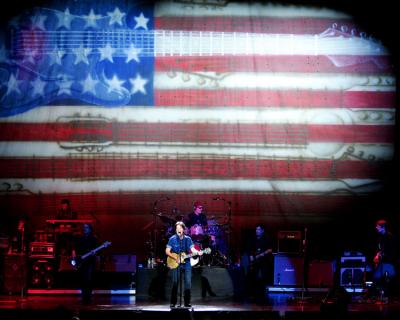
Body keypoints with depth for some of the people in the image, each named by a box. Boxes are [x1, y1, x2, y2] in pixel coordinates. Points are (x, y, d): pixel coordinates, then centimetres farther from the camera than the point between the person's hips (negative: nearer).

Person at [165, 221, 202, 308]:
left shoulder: (188, 239, 7)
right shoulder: (172, 239, -1)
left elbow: (192, 249, 1)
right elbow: (167, 251, -4)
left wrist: (198, 252, -21)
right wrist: (176, 258, -15)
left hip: (186, 264, 2)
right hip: (175, 264, -2)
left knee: (188, 283, -2)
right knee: (175, 283, -7)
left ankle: (187, 302, 6)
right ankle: (173, 302, 1)